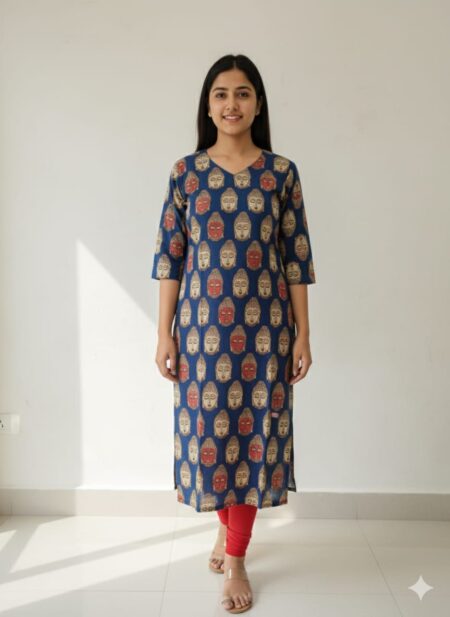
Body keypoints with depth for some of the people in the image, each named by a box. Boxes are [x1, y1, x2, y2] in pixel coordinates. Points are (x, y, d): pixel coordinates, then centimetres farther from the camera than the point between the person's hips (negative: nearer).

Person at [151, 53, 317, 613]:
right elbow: (169, 256, 1)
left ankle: (236, 558, 22)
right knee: (209, 430, 9)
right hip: (202, 324, 1)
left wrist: (302, 334, -2)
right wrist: (164, 333, -2)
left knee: (251, 431, 5)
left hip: (264, 325, 0)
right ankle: (227, 523, 38)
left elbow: (297, 257, 1)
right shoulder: (186, 171, 1)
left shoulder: (281, 172, 1)